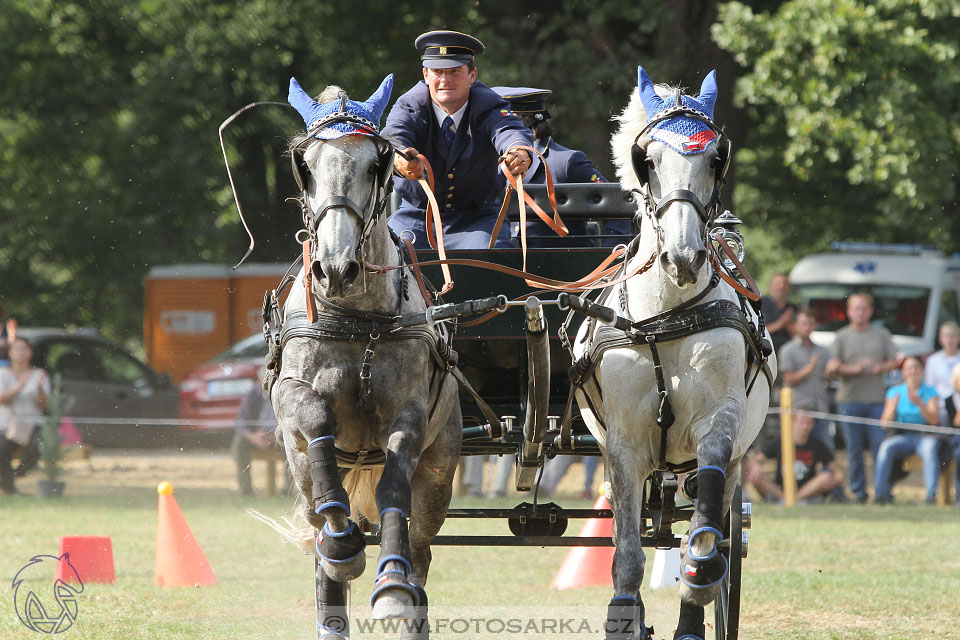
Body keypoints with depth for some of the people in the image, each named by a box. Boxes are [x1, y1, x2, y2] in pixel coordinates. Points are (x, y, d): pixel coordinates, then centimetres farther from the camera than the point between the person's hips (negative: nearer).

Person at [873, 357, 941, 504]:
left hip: (925, 436, -1)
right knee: (886, 448, -31)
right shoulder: (895, 392, 8)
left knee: (929, 449, -36)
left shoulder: (930, 392, 5)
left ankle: (931, 495, -42)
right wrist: (893, 407, -17)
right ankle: (880, 493, -33)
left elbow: (934, 420, -9)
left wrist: (919, 404, -23)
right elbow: (885, 423, 2)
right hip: (902, 437, 1)